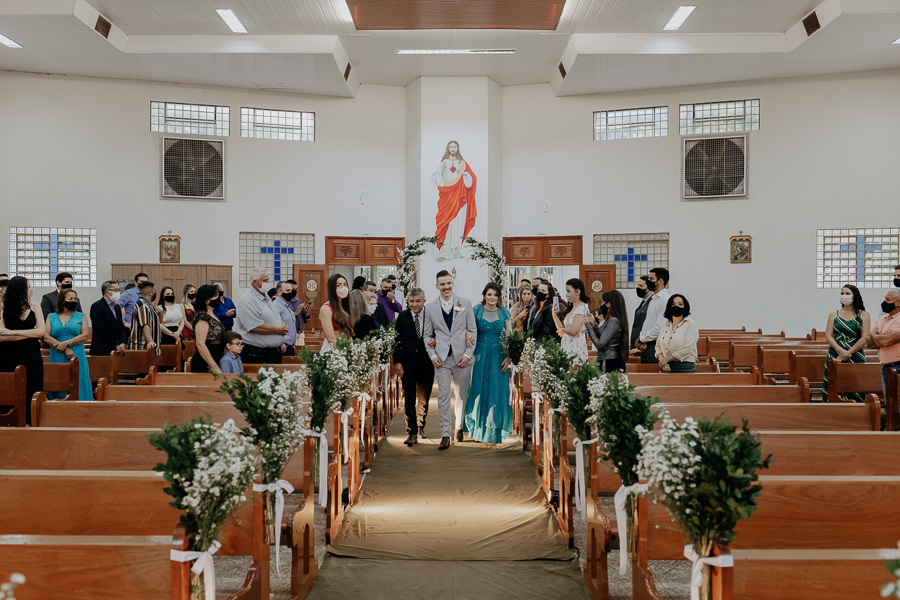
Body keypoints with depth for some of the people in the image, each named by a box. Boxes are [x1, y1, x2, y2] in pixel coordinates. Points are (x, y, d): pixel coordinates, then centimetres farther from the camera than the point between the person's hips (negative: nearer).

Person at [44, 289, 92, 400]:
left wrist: (66, 343, -13)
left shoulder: (81, 316, 10)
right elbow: (46, 337, -1)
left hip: (77, 358, -1)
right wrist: (65, 349, -12)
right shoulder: (51, 317, 11)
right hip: (57, 358, 1)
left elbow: (85, 336, -2)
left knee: (77, 385, -5)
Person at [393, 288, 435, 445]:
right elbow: (397, 340, 1)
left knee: (424, 398, 12)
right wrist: (397, 361, -6)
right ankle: (412, 433, 2)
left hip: (426, 364, 1)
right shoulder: (402, 317, 2)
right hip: (408, 364, -1)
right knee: (409, 399, -2)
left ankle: (420, 426, 32)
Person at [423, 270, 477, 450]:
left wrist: (468, 354, -4)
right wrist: (432, 355, -2)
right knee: (443, 395, -5)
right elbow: (427, 334, 10)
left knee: (462, 395, 9)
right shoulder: (430, 307, 5)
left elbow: (473, 330, 4)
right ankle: (445, 435, -3)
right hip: (441, 359, 0)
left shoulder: (465, 304, 3)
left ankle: (460, 428, 28)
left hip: (462, 357, 0)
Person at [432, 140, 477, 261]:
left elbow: (472, 179, 10)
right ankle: (444, 252, -13)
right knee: (447, 223, -10)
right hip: (447, 197, -2)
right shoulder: (444, 163, 10)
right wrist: (441, 172, -14)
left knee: (459, 223, -2)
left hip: (459, 197, 2)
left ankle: (456, 250, 4)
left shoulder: (462, 163, 13)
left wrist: (464, 173, -9)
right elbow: (435, 179, 5)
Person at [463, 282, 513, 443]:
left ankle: (493, 432, 10)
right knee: (479, 390, 3)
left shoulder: (504, 312, 4)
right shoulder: (477, 310, 2)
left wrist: (508, 358, -6)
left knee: (497, 392, 2)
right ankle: (477, 429, 14)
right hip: (480, 355, 0)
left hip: (498, 357, 0)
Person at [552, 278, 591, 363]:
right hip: (567, 348, 8)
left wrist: (562, 329, 0)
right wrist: (554, 314, 8)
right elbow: (561, 329, 15)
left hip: (575, 349, -8)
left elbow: (573, 331, -19)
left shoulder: (582, 308, -10)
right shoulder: (571, 309, 18)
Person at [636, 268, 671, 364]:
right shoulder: (653, 299, 18)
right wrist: (640, 340, 4)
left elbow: (660, 328, -20)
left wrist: (642, 339, -10)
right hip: (646, 346, 9)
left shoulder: (665, 300, -13)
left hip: (655, 346, -9)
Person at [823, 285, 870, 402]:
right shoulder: (834, 314, 10)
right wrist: (841, 351, -15)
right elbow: (828, 336, 2)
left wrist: (846, 354, -11)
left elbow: (864, 339, -3)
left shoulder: (863, 315, 5)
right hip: (834, 357, 1)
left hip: (856, 358, -1)